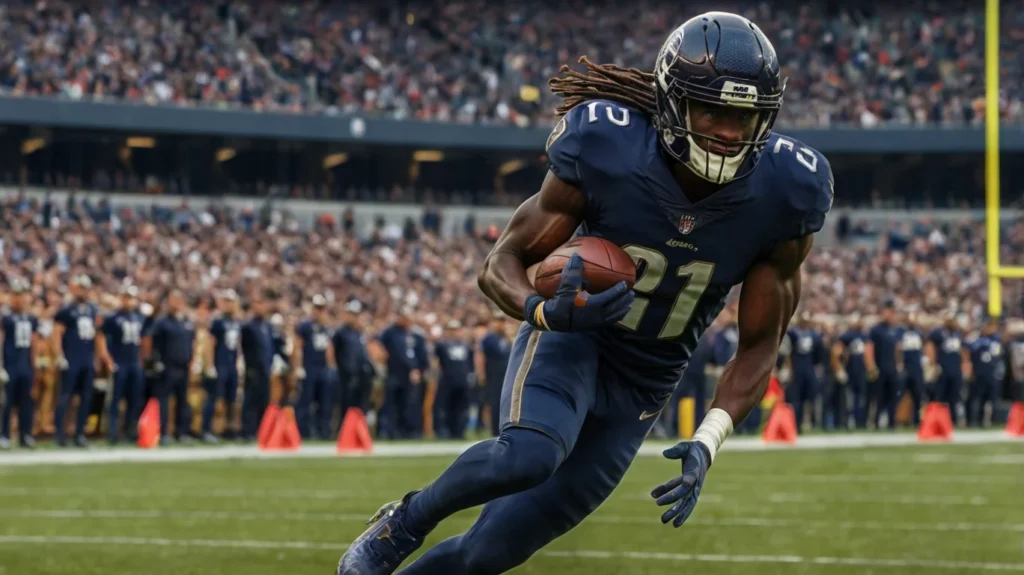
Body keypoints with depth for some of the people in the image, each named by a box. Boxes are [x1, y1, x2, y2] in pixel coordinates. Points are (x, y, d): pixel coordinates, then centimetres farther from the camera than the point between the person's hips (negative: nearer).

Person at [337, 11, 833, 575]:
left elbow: (758, 347, -6)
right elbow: (501, 264, -13)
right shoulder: (605, 149, -22)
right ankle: (404, 524, -5)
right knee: (529, 455, -36)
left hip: (640, 386, 3)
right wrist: (547, 312, -36)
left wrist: (708, 441, -22)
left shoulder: (782, 193, -17)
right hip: (571, 335, -3)